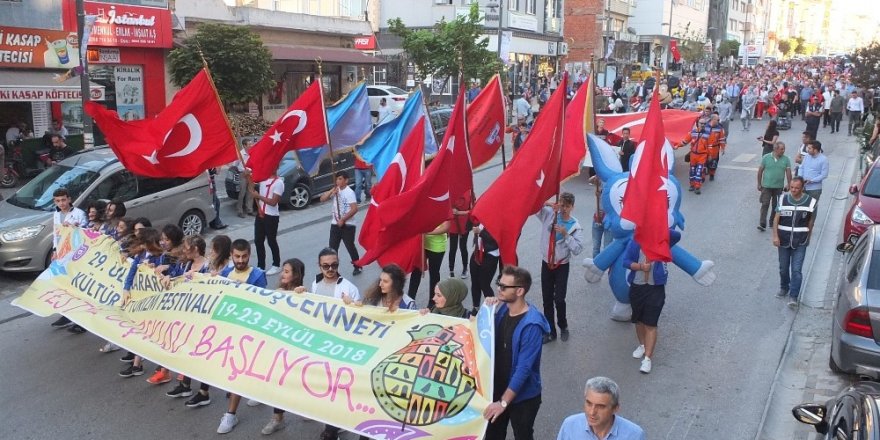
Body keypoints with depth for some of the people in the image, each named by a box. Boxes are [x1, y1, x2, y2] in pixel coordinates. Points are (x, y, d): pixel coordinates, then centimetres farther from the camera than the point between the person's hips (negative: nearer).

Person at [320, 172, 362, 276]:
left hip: (347, 225, -6)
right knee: (332, 247, 5)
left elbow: (354, 209, -21)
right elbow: (322, 199, 5)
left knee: (350, 246, 4)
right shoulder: (335, 191, 8)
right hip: (335, 224, 6)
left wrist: (343, 220, -20)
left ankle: (358, 267, 20)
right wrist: (331, 191, -10)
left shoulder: (349, 192, -14)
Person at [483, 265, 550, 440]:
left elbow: (524, 368, -27)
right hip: (498, 388, 7)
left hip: (523, 396, -7)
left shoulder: (531, 325, -28)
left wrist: (503, 402, -26)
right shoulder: (503, 309, -5)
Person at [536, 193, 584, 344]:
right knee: (547, 300, 8)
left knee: (559, 299, -3)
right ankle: (550, 332, 20)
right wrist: (545, 203, -24)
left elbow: (578, 249, -17)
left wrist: (566, 235, -25)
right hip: (546, 264, 3)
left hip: (562, 266, -2)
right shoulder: (548, 214, -5)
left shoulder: (575, 226, -10)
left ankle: (563, 327, 24)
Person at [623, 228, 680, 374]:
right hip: (637, 287, 3)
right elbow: (626, 261, -7)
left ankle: (647, 358, -2)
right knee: (639, 320, 19)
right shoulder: (634, 243, -5)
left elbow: (677, 236, -22)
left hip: (656, 288, -3)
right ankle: (642, 345, 43)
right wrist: (640, 266, -23)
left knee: (651, 324, -5)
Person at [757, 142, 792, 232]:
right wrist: (759, 184, 2)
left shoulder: (786, 159, 0)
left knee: (776, 205, 11)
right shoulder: (766, 157, -4)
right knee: (765, 204, -8)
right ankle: (762, 224, -10)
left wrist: (789, 184, -6)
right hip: (766, 186, -2)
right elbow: (760, 171, 1)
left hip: (779, 187, 2)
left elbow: (788, 172, 0)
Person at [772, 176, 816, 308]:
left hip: (800, 242, -2)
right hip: (783, 240, 2)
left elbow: (811, 222, 5)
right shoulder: (783, 198, -3)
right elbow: (776, 218, -1)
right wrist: (775, 236, -7)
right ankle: (784, 288, 37)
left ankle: (793, 297, -2)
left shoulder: (810, 202, -6)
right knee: (783, 268, 15)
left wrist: (807, 238, 10)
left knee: (796, 269, -7)